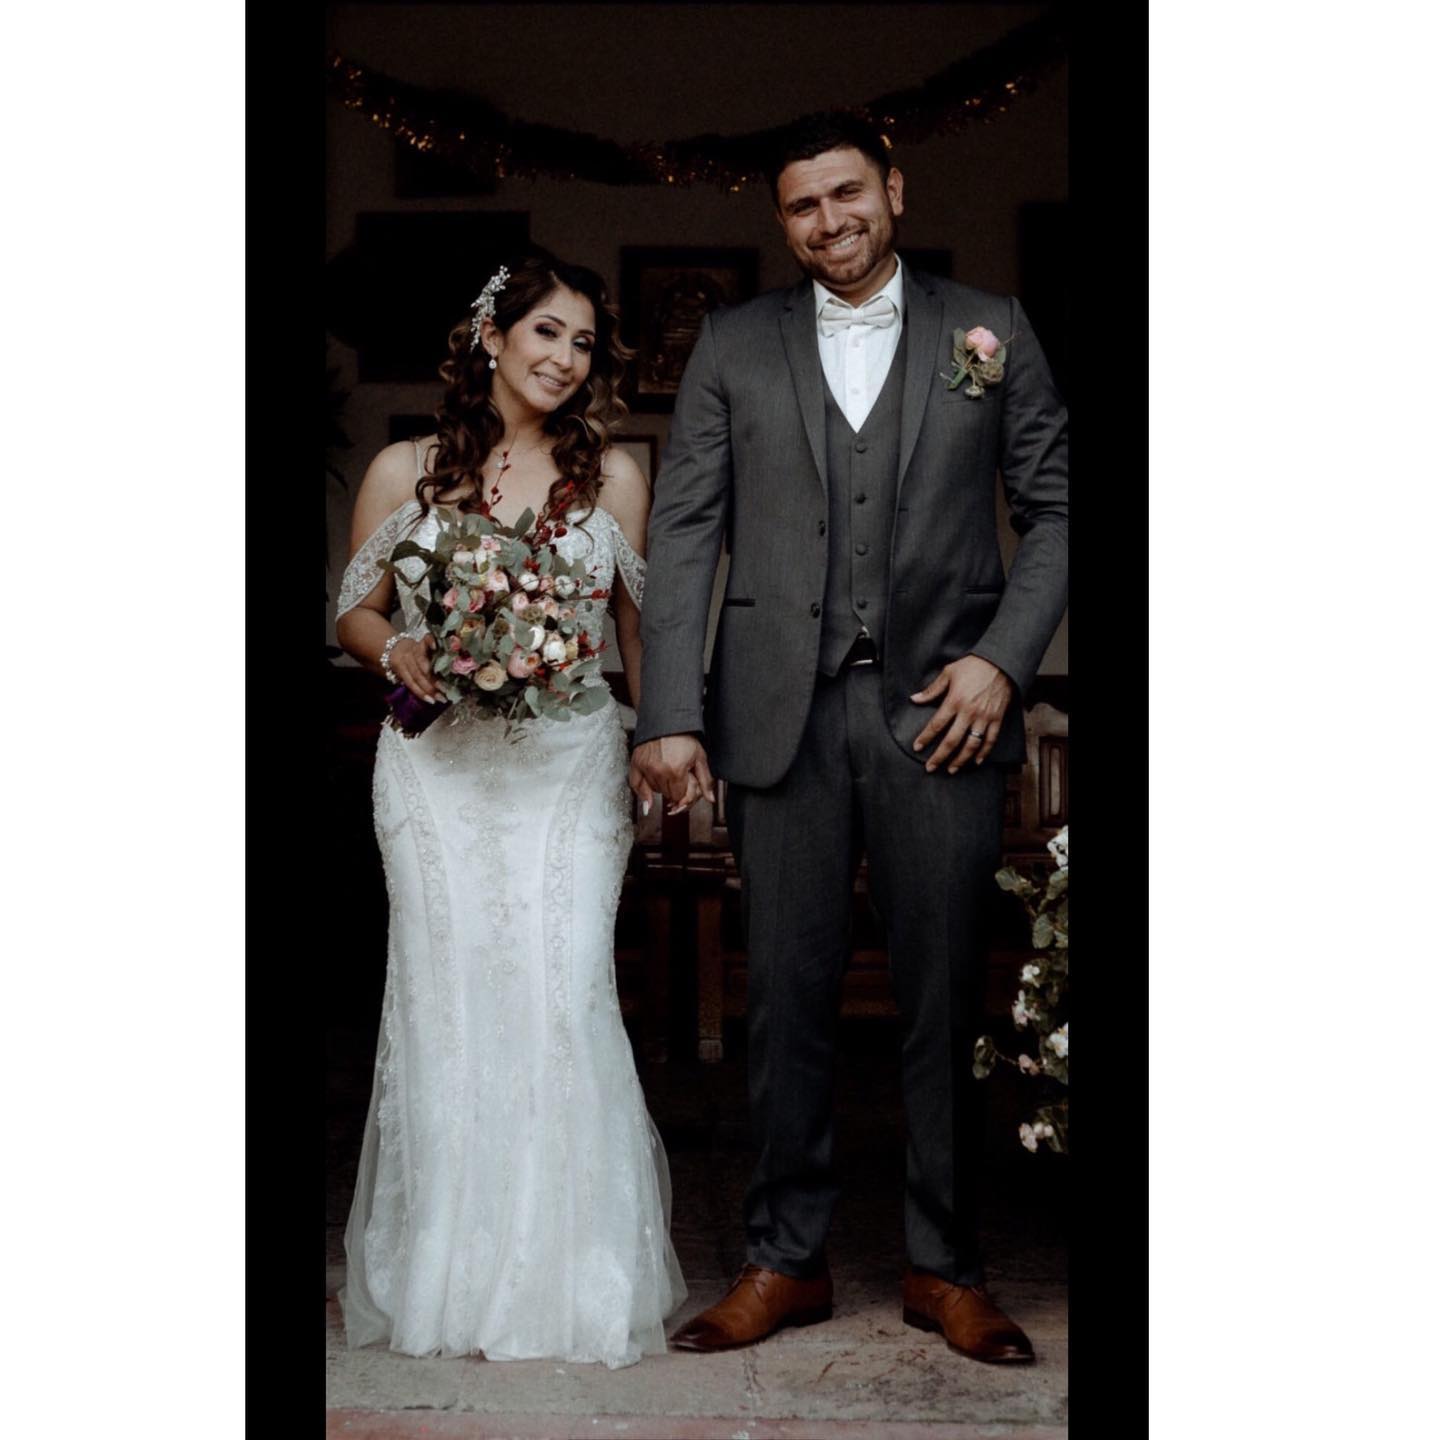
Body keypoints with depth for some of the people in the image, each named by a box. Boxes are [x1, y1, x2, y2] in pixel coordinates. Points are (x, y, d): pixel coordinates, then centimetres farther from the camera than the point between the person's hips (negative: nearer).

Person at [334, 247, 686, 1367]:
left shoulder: (613, 475, 8)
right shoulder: (406, 472, 7)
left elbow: (642, 623, 10)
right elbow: (355, 612, 11)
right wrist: (400, 653, -10)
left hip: (569, 767, 0)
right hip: (439, 767, 0)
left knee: (565, 994, -7)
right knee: (447, 995, 0)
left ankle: (574, 1275, 7)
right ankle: (449, 1271, 14)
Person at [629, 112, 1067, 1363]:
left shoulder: (990, 330, 9)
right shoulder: (735, 346, 10)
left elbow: (1054, 507, 8)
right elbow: (684, 533, 4)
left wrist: (1004, 658, -7)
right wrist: (670, 715, -6)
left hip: (939, 710, 0)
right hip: (783, 713, 1)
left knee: (947, 998, 6)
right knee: (788, 994, 6)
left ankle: (947, 1267, 19)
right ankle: (785, 1259, 19)